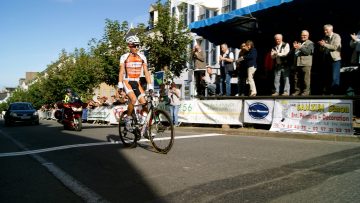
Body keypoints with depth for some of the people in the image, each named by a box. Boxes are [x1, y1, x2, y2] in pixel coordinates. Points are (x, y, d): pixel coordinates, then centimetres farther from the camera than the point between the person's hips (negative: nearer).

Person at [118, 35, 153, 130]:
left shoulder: (142, 57, 4)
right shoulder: (124, 57, -3)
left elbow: (146, 72, 1)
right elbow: (121, 71, -8)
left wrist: (150, 86, -6)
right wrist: (120, 85, -19)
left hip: (137, 83, 4)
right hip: (127, 82, -4)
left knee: (144, 103, -10)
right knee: (133, 99, -28)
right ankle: (128, 118, -8)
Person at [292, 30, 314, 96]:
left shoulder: (310, 43, 4)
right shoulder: (298, 43, 21)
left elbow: (308, 52, -12)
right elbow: (294, 52, 18)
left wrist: (300, 47, -21)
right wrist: (294, 48, -2)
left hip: (306, 64, -5)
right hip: (297, 63, 6)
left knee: (306, 78, -6)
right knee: (296, 78, 6)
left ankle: (306, 91, -1)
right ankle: (297, 91, 13)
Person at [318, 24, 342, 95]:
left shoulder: (336, 36, -2)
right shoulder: (325, 38, 15)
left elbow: (335, 47, -16)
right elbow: (322, 50, 16)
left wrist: (325, 44, -15)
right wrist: (321, 45, -5)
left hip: (335, 59, -6)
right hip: (326, 59, 6)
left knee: (335, 78, -8)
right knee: (327, 77, 7)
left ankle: (334, 92, -4)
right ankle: (326, 92, 12)